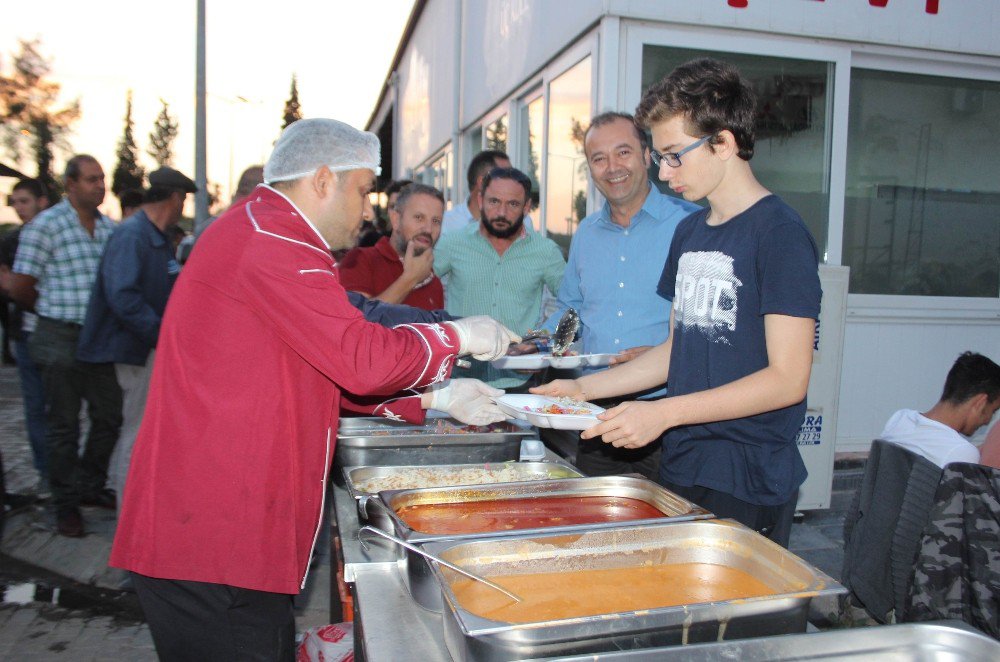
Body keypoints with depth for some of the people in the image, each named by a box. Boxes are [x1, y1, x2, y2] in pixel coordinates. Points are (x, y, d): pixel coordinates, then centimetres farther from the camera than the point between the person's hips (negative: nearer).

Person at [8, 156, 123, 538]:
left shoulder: (109, 228, 7)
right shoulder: (46, 226, -10)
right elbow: (19, 288, -7)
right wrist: (56, 311, 6)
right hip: (60, 340, -5)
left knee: (109, 416, 11)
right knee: (63, 425, 6)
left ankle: (90, 486, 31)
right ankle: (66, 503, 19)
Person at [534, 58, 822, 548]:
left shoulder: (780, 234, -13)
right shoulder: (689, 232, 11)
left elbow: (787, 379, -18)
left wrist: (662, 413, -22)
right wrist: (584, 388, 7)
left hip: (749, 485, -6)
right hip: (680, 469, 7)